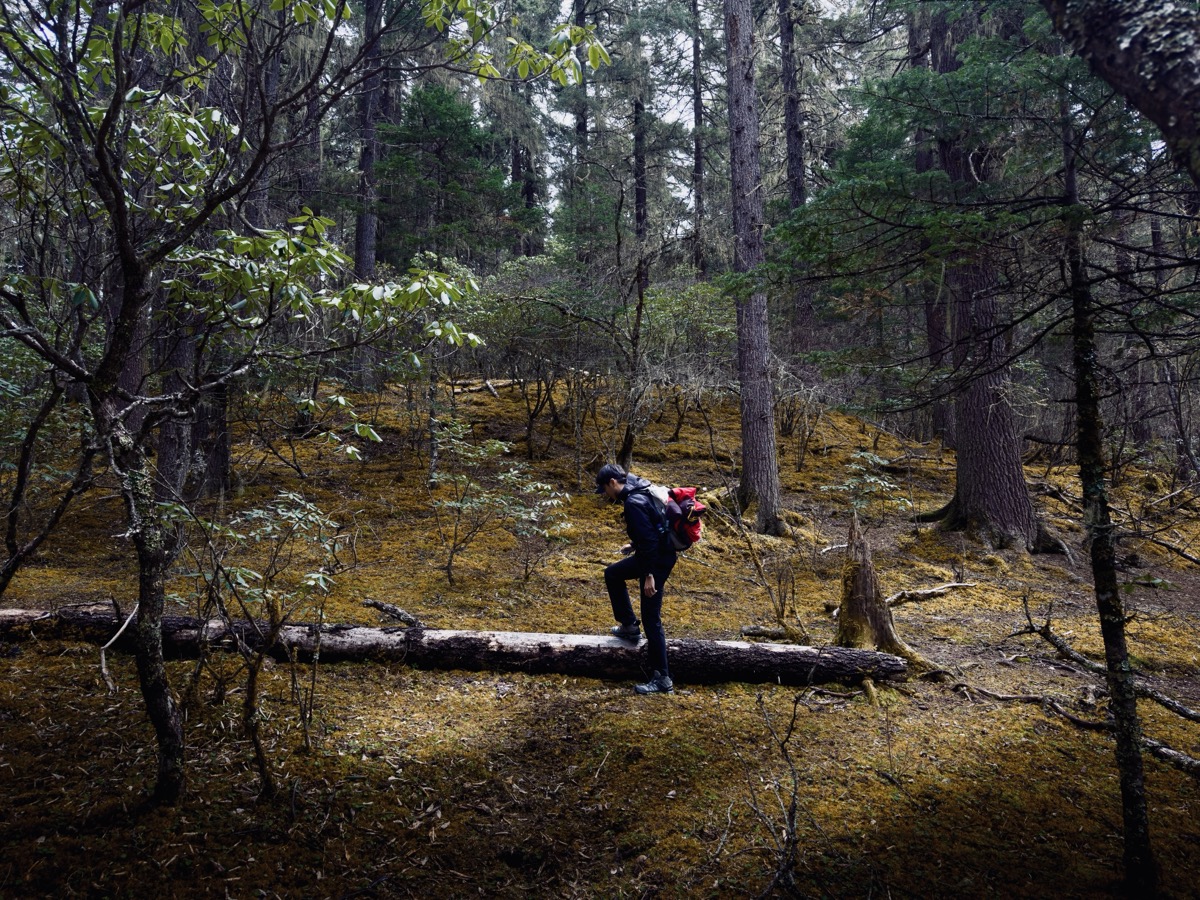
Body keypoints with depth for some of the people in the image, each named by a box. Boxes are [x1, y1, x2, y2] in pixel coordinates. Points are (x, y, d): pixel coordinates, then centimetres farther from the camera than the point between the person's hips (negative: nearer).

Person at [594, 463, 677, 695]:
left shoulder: (634, 503, -24)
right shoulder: (640, 492, 7)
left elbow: (649, 540, -28)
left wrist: (649, 575, -26)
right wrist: (635, 545, 25)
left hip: (658, 561, -10)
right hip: (656, 553, 10)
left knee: (651, 619, -4)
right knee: (612, 574, 27)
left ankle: (662, 680, 2)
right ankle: (629, 626, 32)